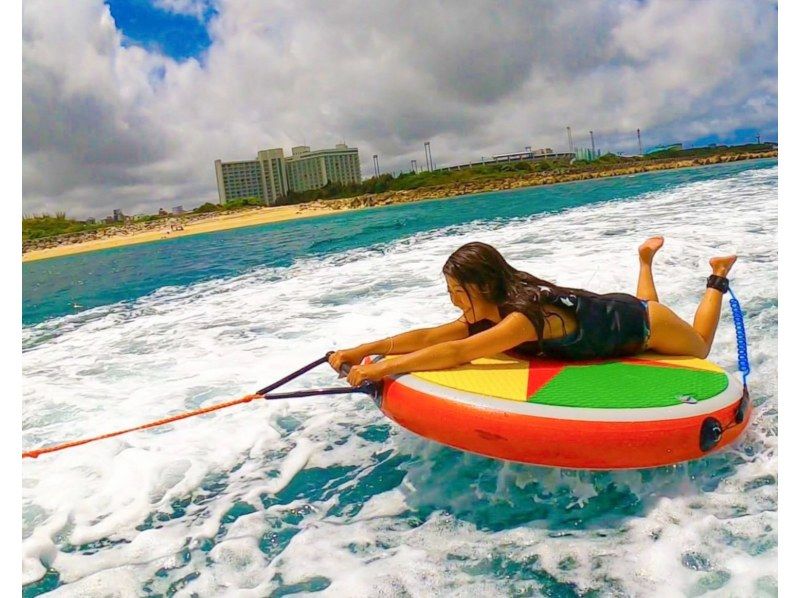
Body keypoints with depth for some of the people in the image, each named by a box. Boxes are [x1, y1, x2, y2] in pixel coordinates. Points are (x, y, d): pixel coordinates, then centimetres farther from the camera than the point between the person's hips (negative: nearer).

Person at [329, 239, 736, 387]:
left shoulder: (527, 313, -42)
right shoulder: (487, 313, -20)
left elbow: (456, 353, -50)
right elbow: (428, 337, -23)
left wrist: (382, 368, -52)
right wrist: (361, 351, -30)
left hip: (642, 321, -5)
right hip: (612, 310, 5)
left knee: (700, 350, 27)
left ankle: (717, 279, 39)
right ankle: (646, 260, 45)